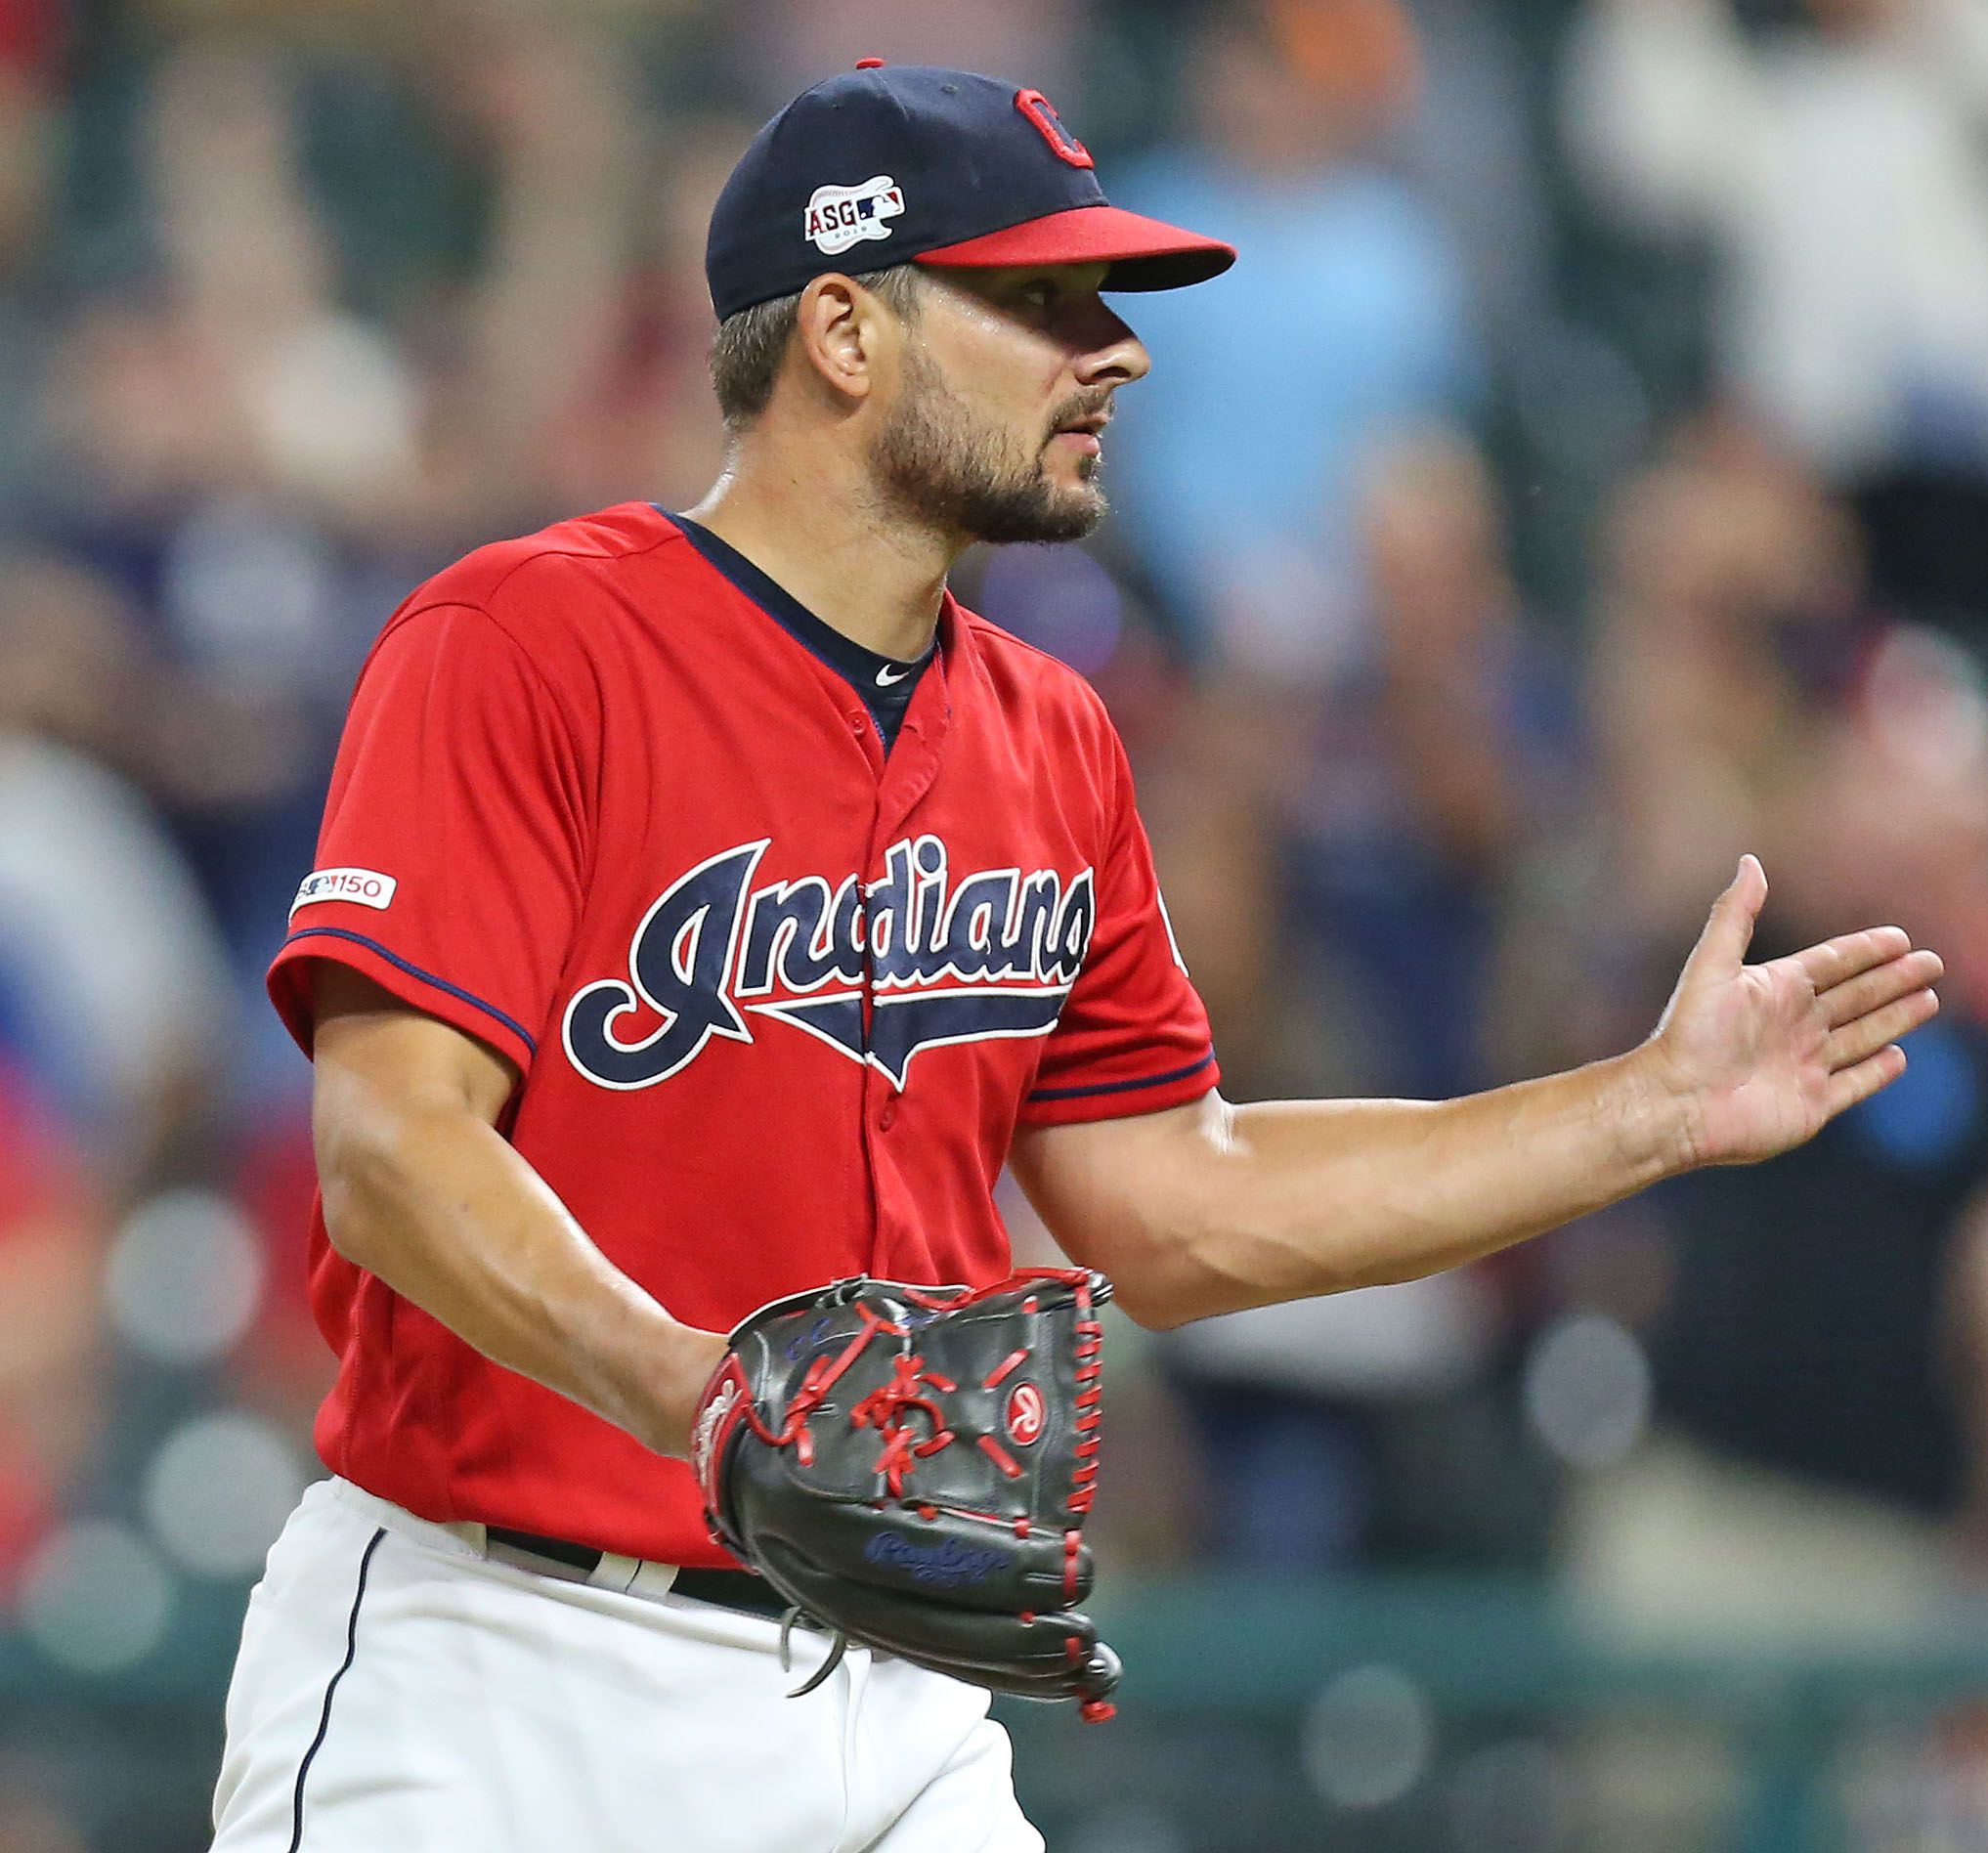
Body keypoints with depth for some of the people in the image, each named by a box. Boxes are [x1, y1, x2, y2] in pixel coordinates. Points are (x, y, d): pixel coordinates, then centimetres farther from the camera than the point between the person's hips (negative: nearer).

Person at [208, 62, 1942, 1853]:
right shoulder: (526, 640, -9)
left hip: (893, 1708, 6)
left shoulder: (1052, 743, 13)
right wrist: (675, 1383, -35)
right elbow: (393, 1146, -18)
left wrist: (1658, 1105, 16)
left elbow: (1171, 1210, 19)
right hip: (491, 1686, -6)